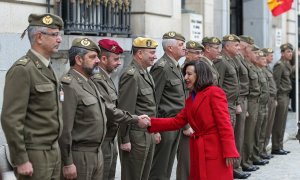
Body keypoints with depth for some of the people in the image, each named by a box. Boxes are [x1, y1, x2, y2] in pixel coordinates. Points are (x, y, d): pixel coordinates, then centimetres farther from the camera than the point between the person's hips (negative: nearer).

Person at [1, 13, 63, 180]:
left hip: (53, 151, 8)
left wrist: (56, 150, 16)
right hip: (34, 155, -8)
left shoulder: (47, 69, 14)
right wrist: (20, 160, -19)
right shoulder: (22, 70, -14)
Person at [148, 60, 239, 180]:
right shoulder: (190, 99, 17)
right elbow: (177, 122, 11)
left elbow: (224, 123, -14)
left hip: (216, 150, -8)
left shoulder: (215, 92, -8)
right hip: (199, 150, 8)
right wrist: (151, 122, 1)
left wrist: (229, 152, -20)